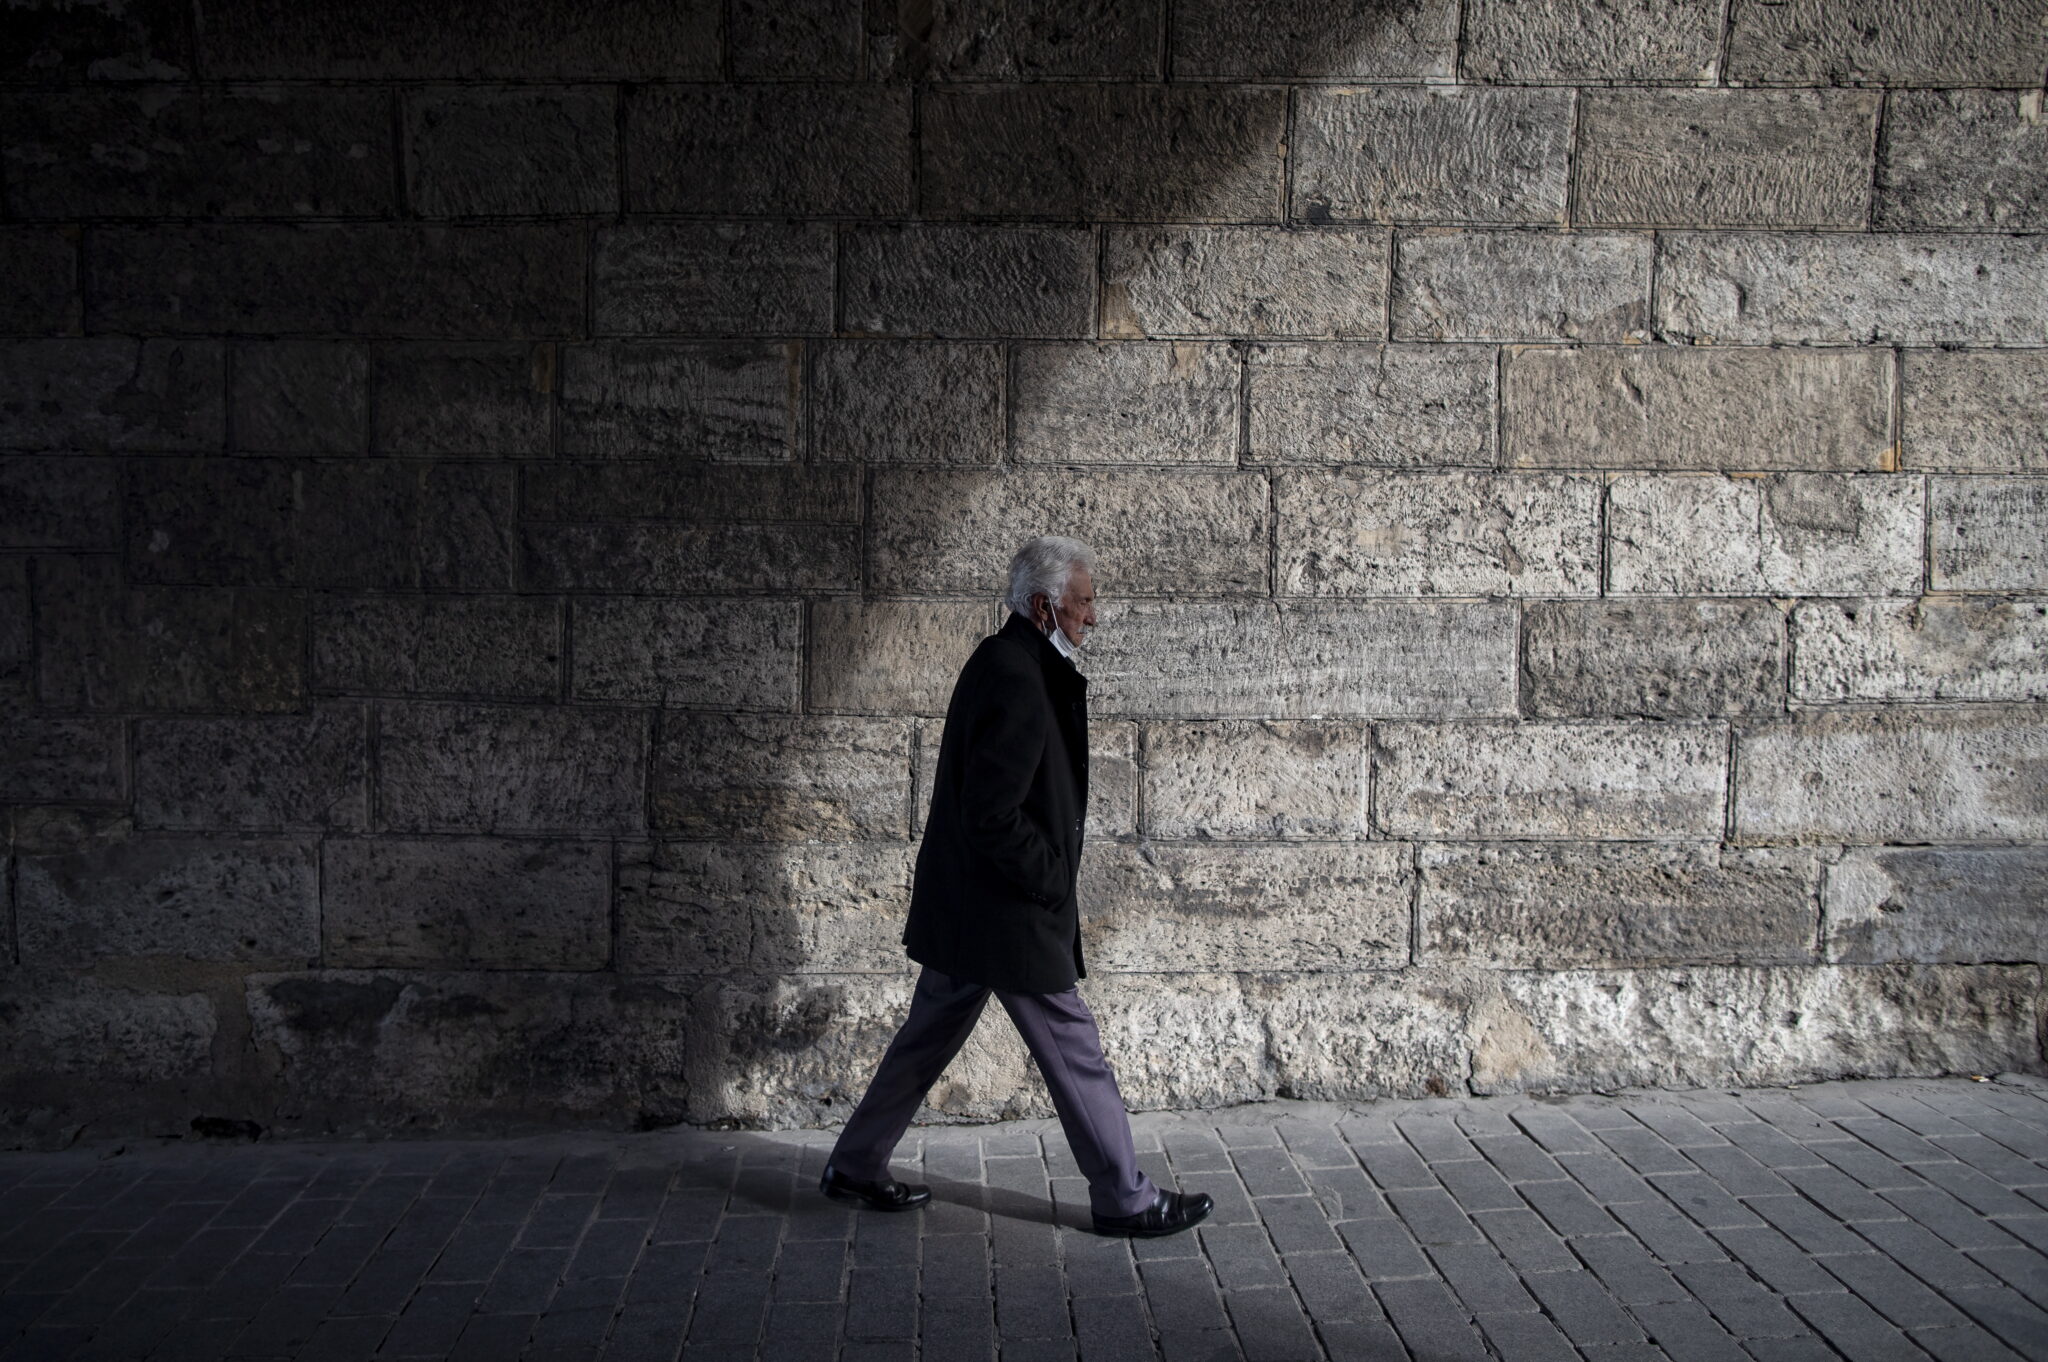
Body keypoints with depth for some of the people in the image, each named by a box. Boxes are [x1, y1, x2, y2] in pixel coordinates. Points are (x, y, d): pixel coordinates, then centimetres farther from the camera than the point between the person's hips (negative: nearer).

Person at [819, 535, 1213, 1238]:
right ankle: (1124, 1199, 15)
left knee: (929, 1038, 19)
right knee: (1074, 1050, 2)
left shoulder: (1002, 662, 10)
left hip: (960, 908, 10)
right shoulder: (1018, 684, -24)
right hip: (1005, 915, -10)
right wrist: (1053, 882, -16)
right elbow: (992, 816, -26)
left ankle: (854, 1166, 30)